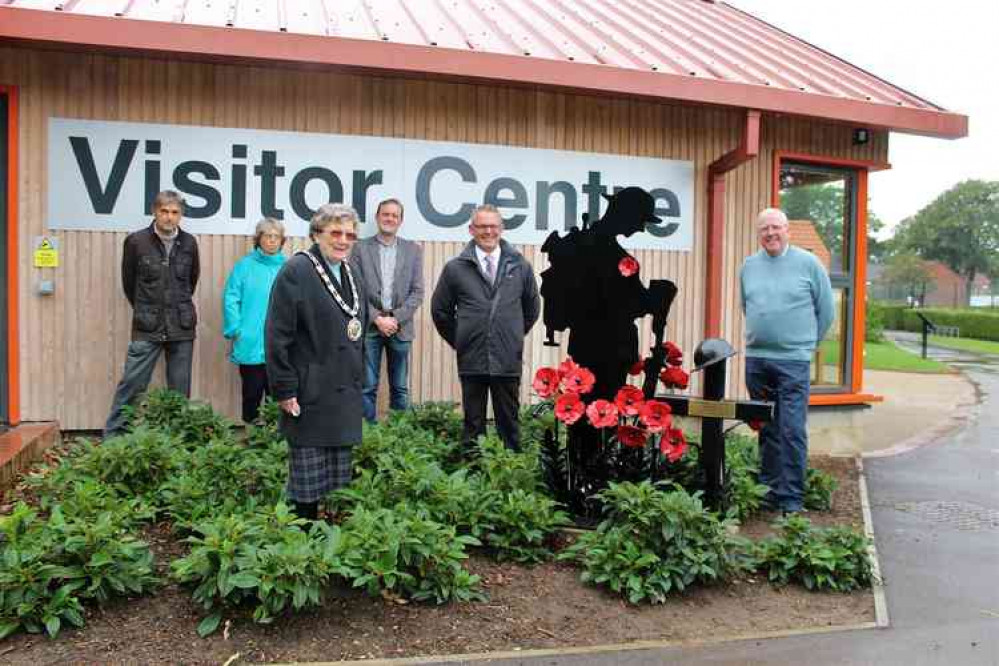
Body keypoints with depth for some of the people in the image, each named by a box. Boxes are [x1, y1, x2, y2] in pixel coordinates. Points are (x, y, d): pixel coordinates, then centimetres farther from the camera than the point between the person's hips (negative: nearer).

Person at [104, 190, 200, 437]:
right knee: (131, 384, -1)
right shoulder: (136, 241, -3)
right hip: (146, 328, -2)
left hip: (182, 327, 2)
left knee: (180, 389, 7)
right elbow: (128, 282, 10)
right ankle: (111, 438, 9)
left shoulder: (189, 243, 3)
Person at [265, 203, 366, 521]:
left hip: (345, 398, 7)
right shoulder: (296, 271, -9)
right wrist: (284, 390, -15)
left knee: (340, 482, 13)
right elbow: (277, 336, -14)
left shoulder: (352, 277, 15)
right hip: (309, 396, -7)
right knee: (307, 485, 1)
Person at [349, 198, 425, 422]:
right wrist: (377, 318, -11)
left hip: (400, 327, 1)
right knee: (367, 387, 2)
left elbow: (417, 292, 2)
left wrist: (396, 319, -9)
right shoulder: (361, 248, 4)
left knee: (400, 388, 8)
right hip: (370, 327, -1)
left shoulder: (413, 250, 8)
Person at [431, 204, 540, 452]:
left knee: (509, 422, 9)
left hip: (508, 360, 1)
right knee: (473, 424, 8)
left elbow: (532, 307, 18)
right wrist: (459, 341, 10)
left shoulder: (520, 266, 5)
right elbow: (440, 310, 11)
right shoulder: (455, 268, 1)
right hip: (471, 361, -1)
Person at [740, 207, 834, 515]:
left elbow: (826, 310, 5)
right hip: (755, 359, 4)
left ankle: (791, 498, 0)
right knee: (766, 431, 12)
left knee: (792, 431, -7)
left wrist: (806, 342, 9)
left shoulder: (808, 263, -1)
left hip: (793, 361, -4)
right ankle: (768, 489, 21)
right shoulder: (748, 266, 10)